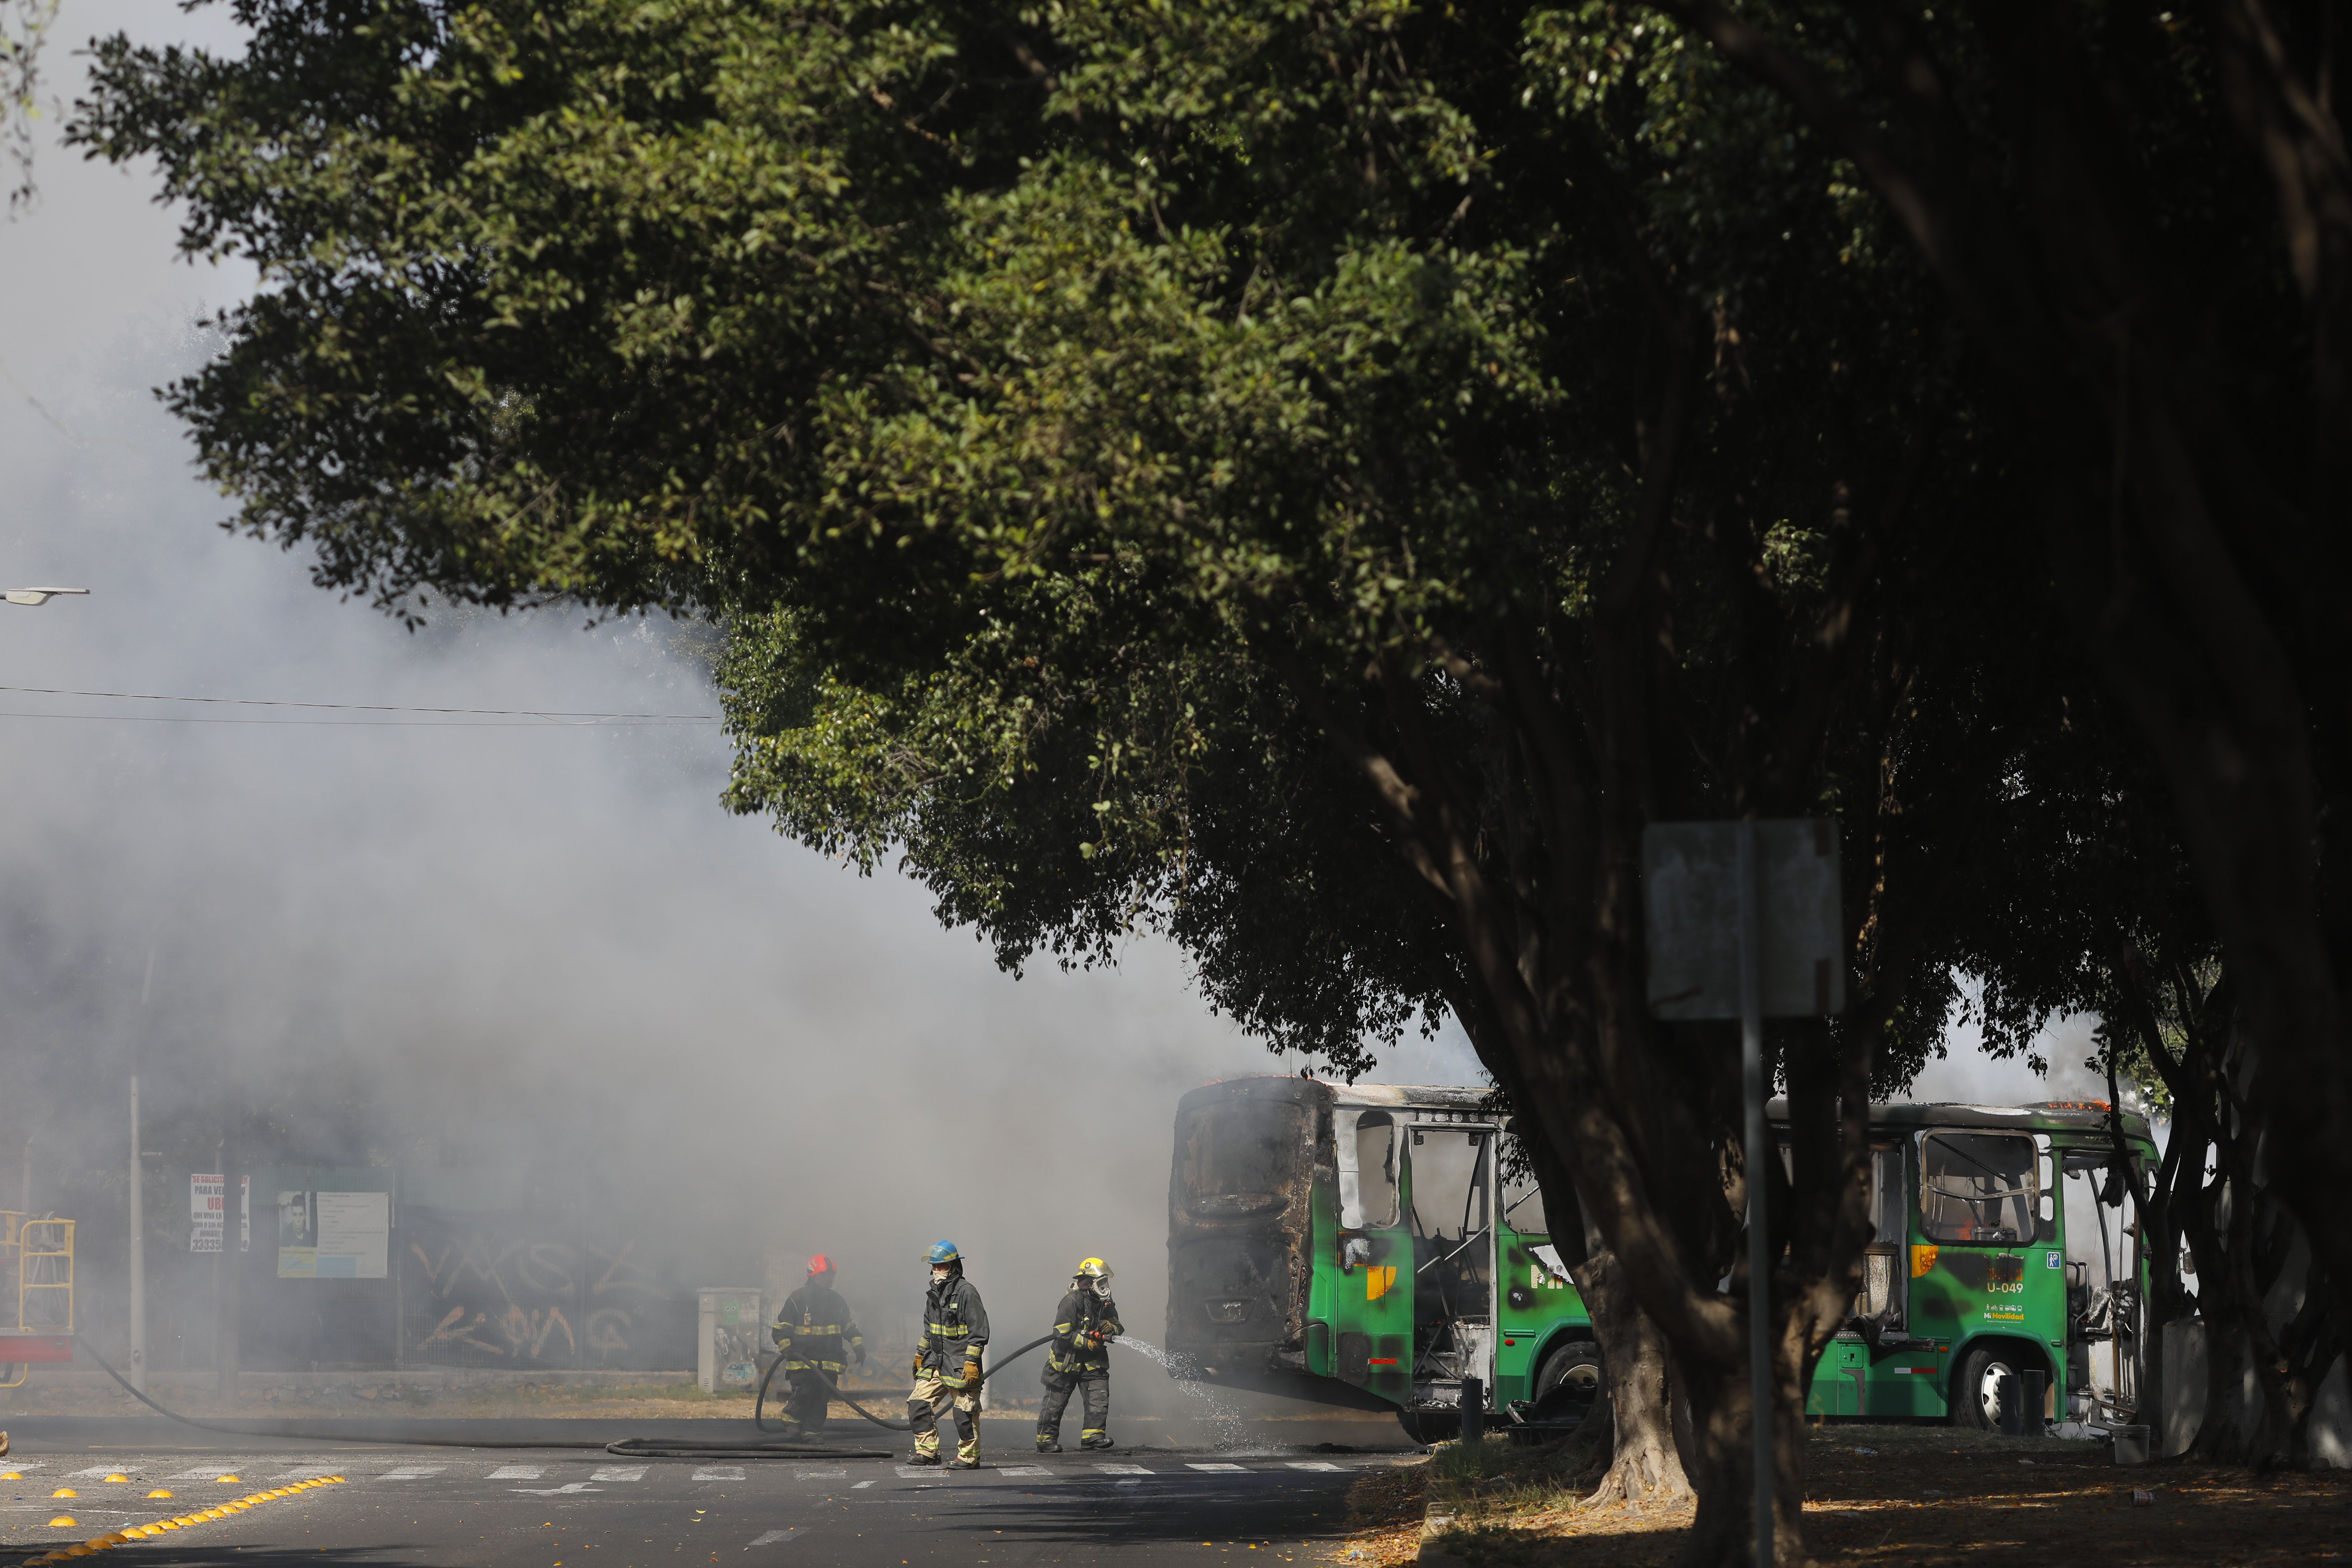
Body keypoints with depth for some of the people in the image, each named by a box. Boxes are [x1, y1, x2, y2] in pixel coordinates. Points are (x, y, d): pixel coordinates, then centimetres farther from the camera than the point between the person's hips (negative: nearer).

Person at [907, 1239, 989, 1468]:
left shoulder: (966, 1292, -11)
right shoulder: (934, 1294, 13)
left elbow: (979, 1330, -13)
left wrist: (972, 1362, -17)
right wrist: (920, 1354, 25)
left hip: (960, 1364, -8)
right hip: (935, 1361, 8)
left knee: (965, 1411, -3)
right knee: (919, 1403, 0)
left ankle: (969, 1456, 7)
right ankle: (928, 1451, 7)